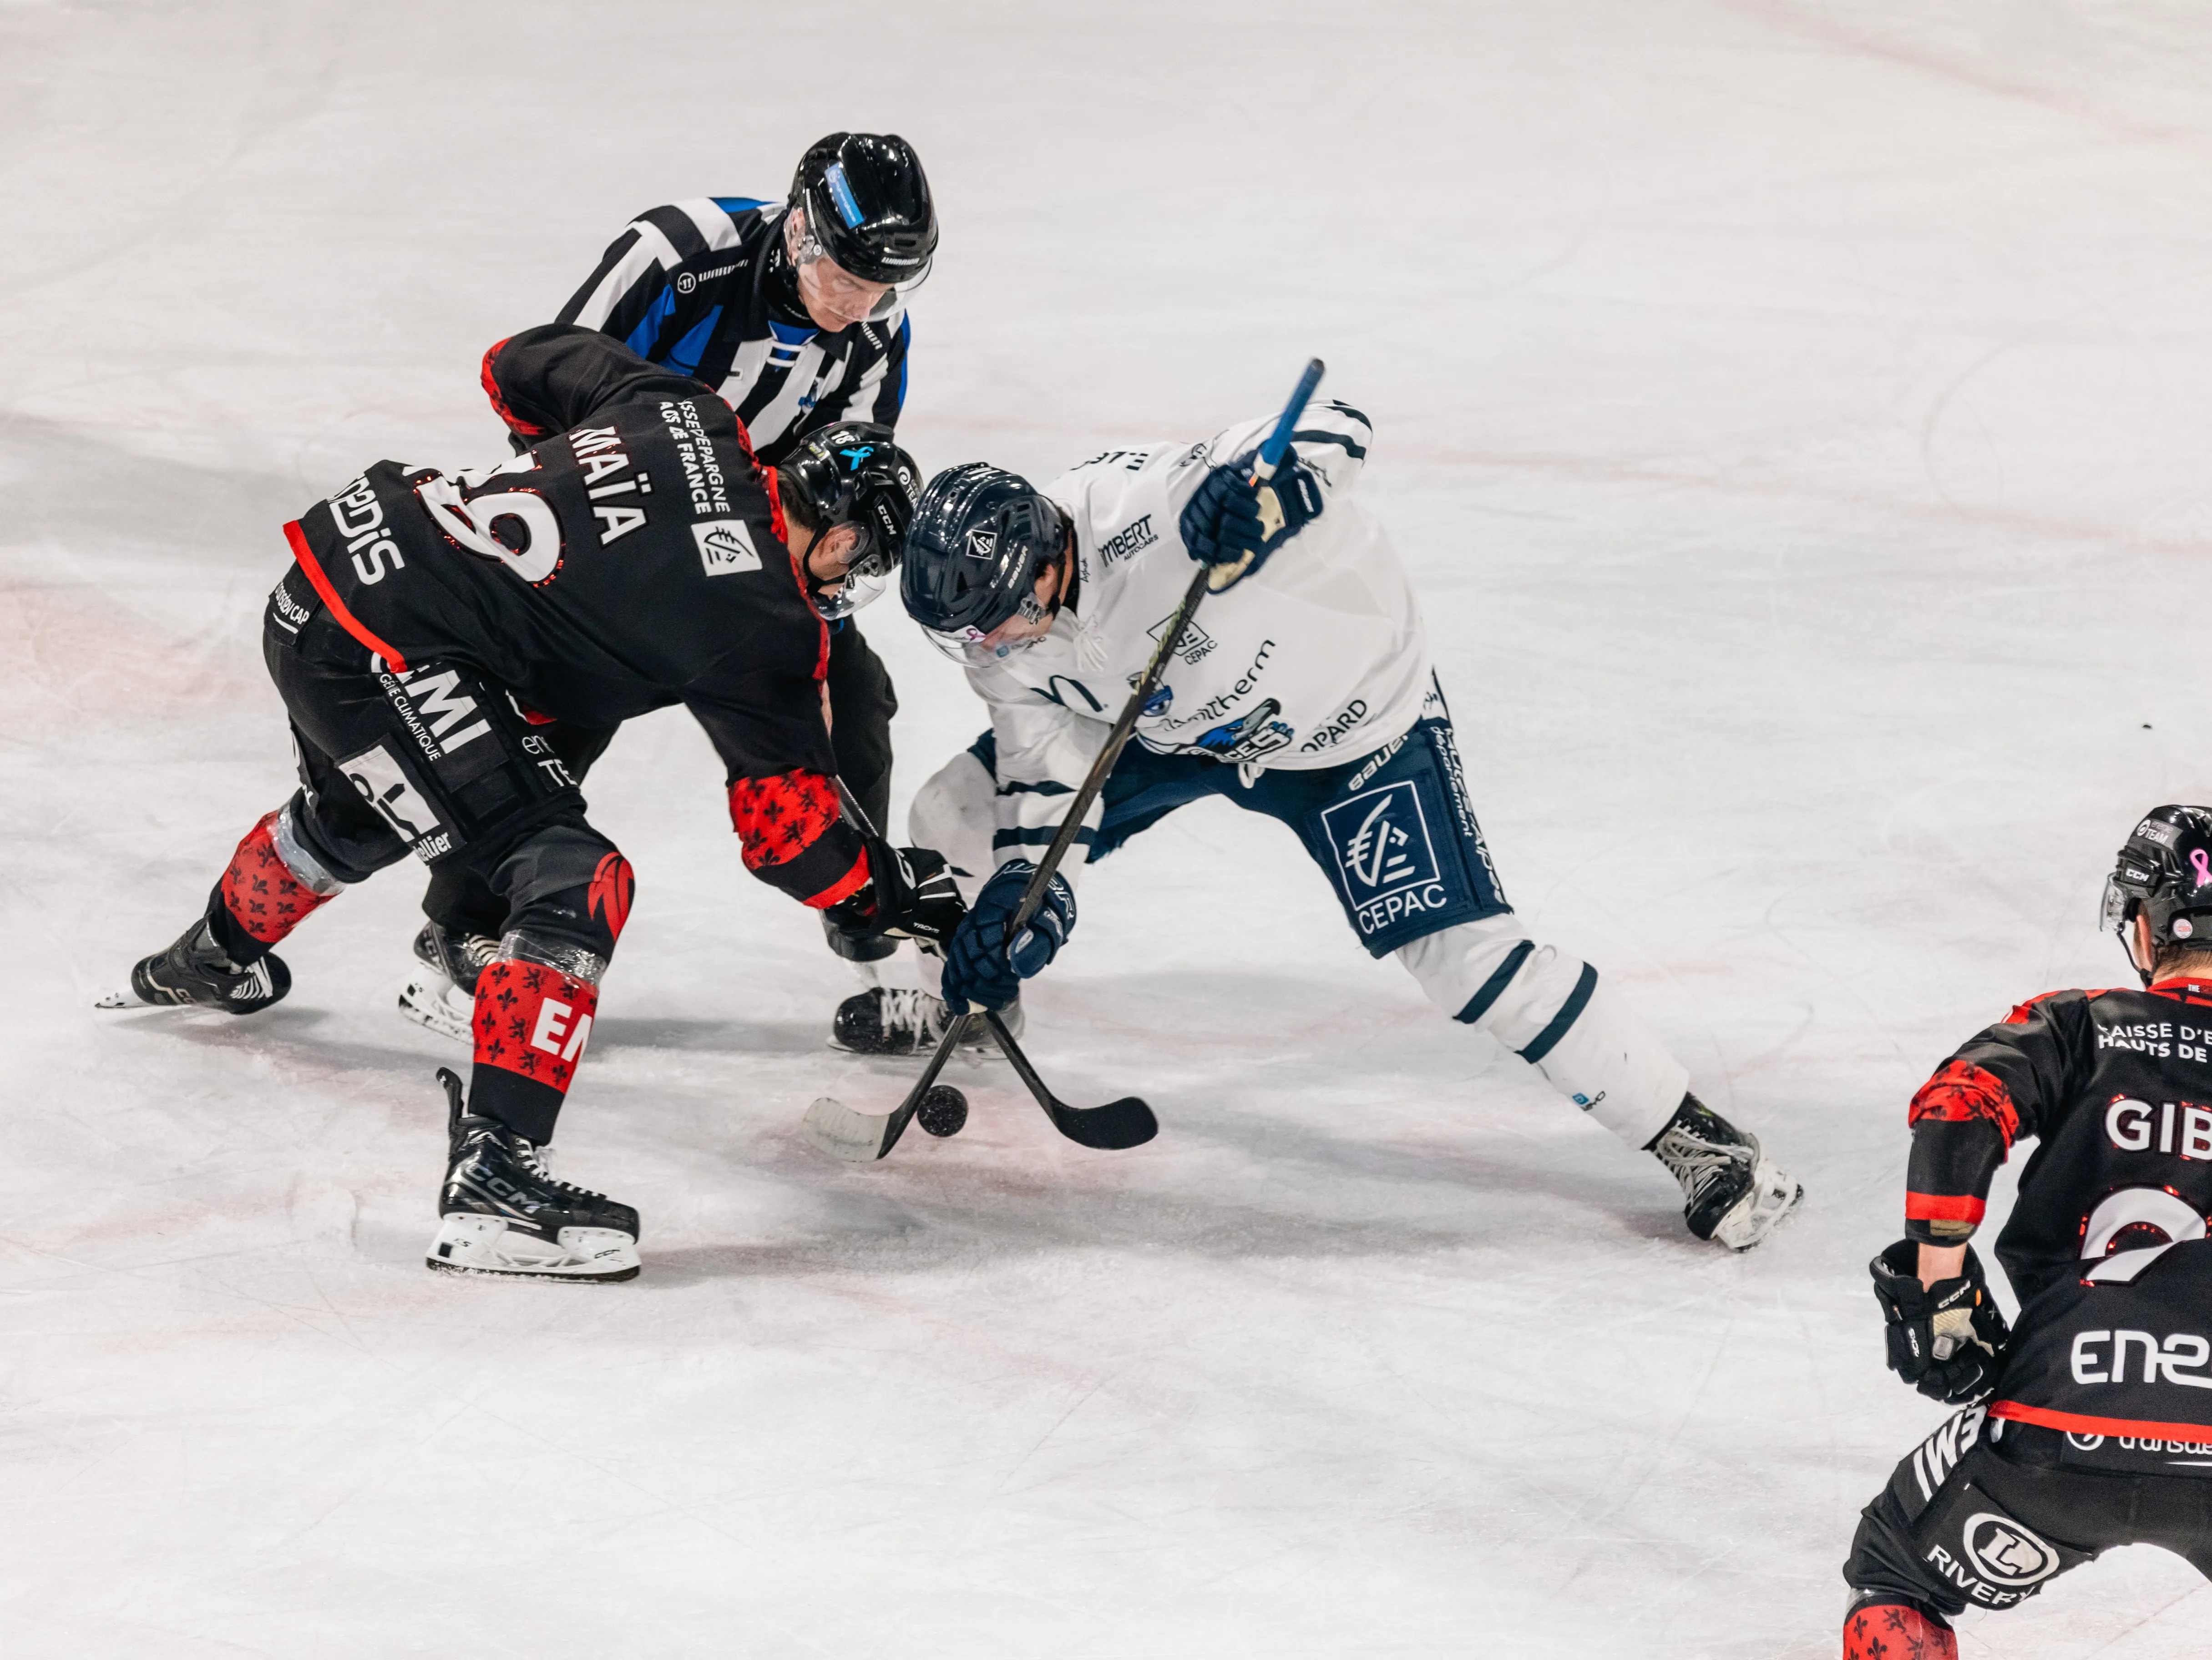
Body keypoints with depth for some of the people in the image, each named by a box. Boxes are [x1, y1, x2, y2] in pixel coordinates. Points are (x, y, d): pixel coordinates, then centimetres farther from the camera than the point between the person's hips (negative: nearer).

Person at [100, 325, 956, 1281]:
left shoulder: (682, 414, 7)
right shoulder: (761, 625, -10)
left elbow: (520, 366, 23)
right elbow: (787, 828, -5)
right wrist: (894, 894, 9)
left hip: (330, 565, 9)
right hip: (386, 655, -9)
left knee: (357, 816, 38)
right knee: (574, 880, -12)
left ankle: (207, 962, 69)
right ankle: (492, 1181, -21)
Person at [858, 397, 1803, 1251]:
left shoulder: (1147, 515, -41)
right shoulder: (1000, 614, -18)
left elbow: (1332, 435, -42)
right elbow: (1048, 756, -10)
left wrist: (1264, 490, -63)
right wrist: (1026, 884, -25)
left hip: (1351, 728, -7)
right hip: (1176, 730, 7)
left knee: (1463, 955, -17)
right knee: (962, 817, 3)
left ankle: (1691, 1137, -7)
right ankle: (963, 998, 37)